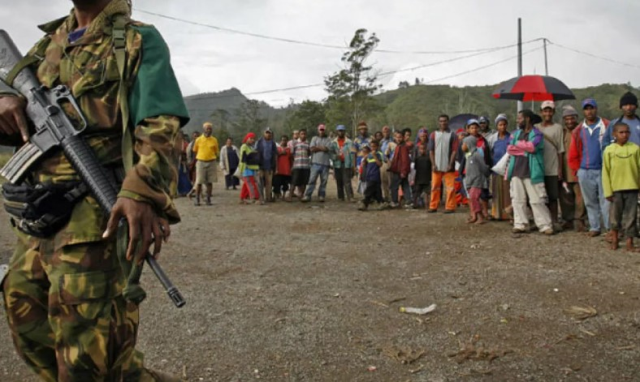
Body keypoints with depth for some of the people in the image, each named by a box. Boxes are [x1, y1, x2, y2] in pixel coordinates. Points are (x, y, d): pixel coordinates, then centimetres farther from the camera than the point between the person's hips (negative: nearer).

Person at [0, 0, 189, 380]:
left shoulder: (138, 41, -1)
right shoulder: (49, 43, 20)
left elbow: (161, 126, -15)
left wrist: (145, 193, -32)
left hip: (97, 208, -8)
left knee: (88, 344, -6)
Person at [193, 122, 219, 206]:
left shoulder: (214, 140, 4)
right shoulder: (198, 140, 1)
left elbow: (216, 152, 10)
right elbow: (195, 151, 10)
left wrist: (214, 158, -3)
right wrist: (197, 160, 8)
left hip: (211, 162, 1)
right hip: (201, 162, -1)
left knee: (210, 182, 4)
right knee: (199, 182, -1)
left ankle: (208, 199, 12)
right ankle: (197, 199, 8)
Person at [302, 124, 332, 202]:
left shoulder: (328, 139, 10)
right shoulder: (314, 138, 13)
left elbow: (326, 149, -7)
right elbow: (312, 149, -2)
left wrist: (317, 147, 0)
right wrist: (322, 148, -1)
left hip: (325, 163, 1)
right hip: (316, 162, 0)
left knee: (324, 181, 2)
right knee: (312, 179, -5)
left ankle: (321, 196, 9)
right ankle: (307, 196, -4)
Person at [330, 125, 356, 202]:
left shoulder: (349, 142, 3)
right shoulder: (333, 143, 11)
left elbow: (352, 154, 0)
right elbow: (330, 153, 8)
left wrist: (353, 166, -7)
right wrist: (335, 156, -14)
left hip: (347, 164, -3)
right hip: (337, 165, 3)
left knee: (347, 182, -12)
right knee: (339, 182, 6)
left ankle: (350, 197, -14)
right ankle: (340, 197, 14)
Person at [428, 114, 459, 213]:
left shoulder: (452, 135, 2)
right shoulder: (433, 135, 8)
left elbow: (454, 151, -3)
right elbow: (431, 150, 6)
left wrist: (450, 164, -12)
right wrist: (433, 164, -4)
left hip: (448, 166, -2)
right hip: (437, 166, 2)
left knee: (450, 187, -2)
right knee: (435, 187, 5)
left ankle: (450, 207, 4)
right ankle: (433, 206, 11)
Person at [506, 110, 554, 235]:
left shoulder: (537, 134, -2)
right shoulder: (515, 133, 14)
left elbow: (532, 147, -19)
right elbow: (509, 149, 2)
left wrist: (518, 144, -4)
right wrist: (525, 149, -7)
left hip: (531, 173, -6)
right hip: (516, 172, 6)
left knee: (537, 200, -5)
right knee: (517, 200, 6)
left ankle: (545, 225, -1)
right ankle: (520, 224, 12)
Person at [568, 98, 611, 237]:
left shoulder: (606, 126, 1)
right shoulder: (578, 131, 9)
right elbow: (573, 154, 10)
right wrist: (577, 170, 6)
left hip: (603, 170, -3)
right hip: (585, 172, 3)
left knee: (605, 200, -4)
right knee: (590, 202, 9)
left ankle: (610, 228, 1)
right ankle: (594, 227, 18)